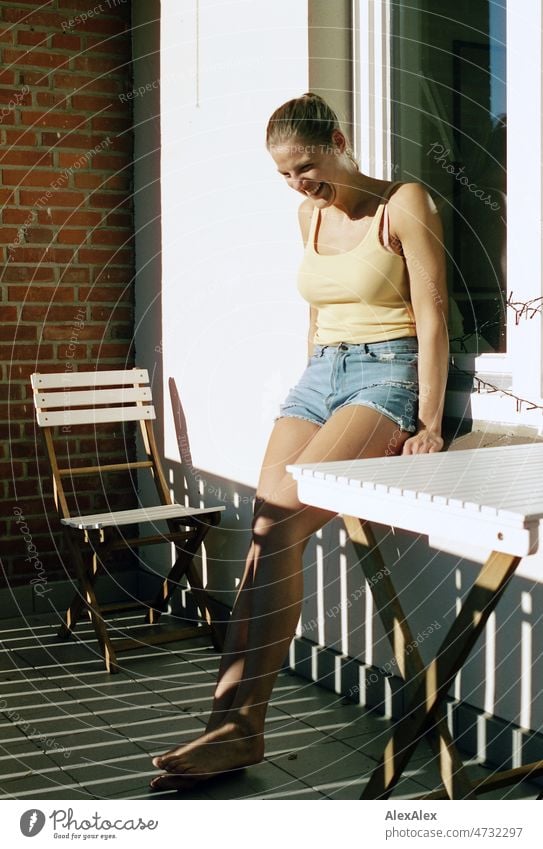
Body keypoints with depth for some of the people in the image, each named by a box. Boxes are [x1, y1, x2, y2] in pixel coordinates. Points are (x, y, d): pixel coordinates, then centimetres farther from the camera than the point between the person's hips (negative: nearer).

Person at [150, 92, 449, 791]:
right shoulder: (310, 215, 16)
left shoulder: (404, 204, -4)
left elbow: (432, 318, -8)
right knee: (266, 538, -12)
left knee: (280, 524, -24)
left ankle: (234, 719, -18)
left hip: (387, 376, -6)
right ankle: (239, 726, -12)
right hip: (318, 376, 7)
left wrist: (429, 424, -14)